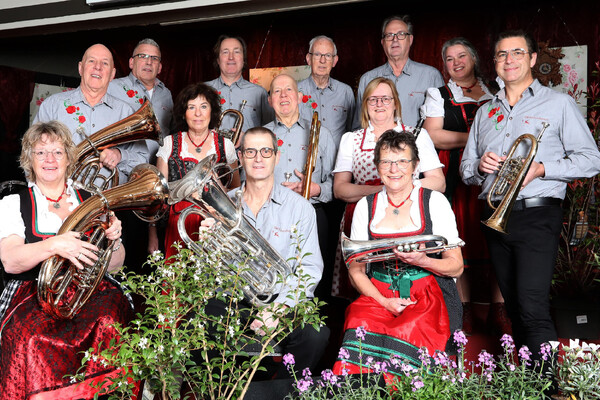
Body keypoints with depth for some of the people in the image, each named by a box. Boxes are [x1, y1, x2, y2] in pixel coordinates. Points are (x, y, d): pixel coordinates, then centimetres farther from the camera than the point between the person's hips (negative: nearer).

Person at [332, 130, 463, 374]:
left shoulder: (435, 202, 5)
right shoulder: (365, 207, 11)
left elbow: (457, 267, 5)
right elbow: (356, 271, 10)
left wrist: (423, 261, -16)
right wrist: (384, 302, -8)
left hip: (428, 298, -2)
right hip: (378, 296, 2)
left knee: (408, 335, -32)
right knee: (360, 327, -30)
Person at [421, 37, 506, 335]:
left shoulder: (495, 91, 18)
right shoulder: (438, 94, 12)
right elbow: (432, 136, -1)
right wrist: (474, 137, -7)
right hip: (455, 175, -1)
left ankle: (498, 309, 8)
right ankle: (464, 309, 7)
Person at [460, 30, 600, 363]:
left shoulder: (558, 103, 5)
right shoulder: (485, 113, 19)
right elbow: (465, 169, 19)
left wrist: (541, 168, -15)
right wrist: (479, 165, -4)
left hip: (536, 214, -5)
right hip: (495, 217, 5)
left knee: (533, 308, -15)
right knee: (514, 308, 11)